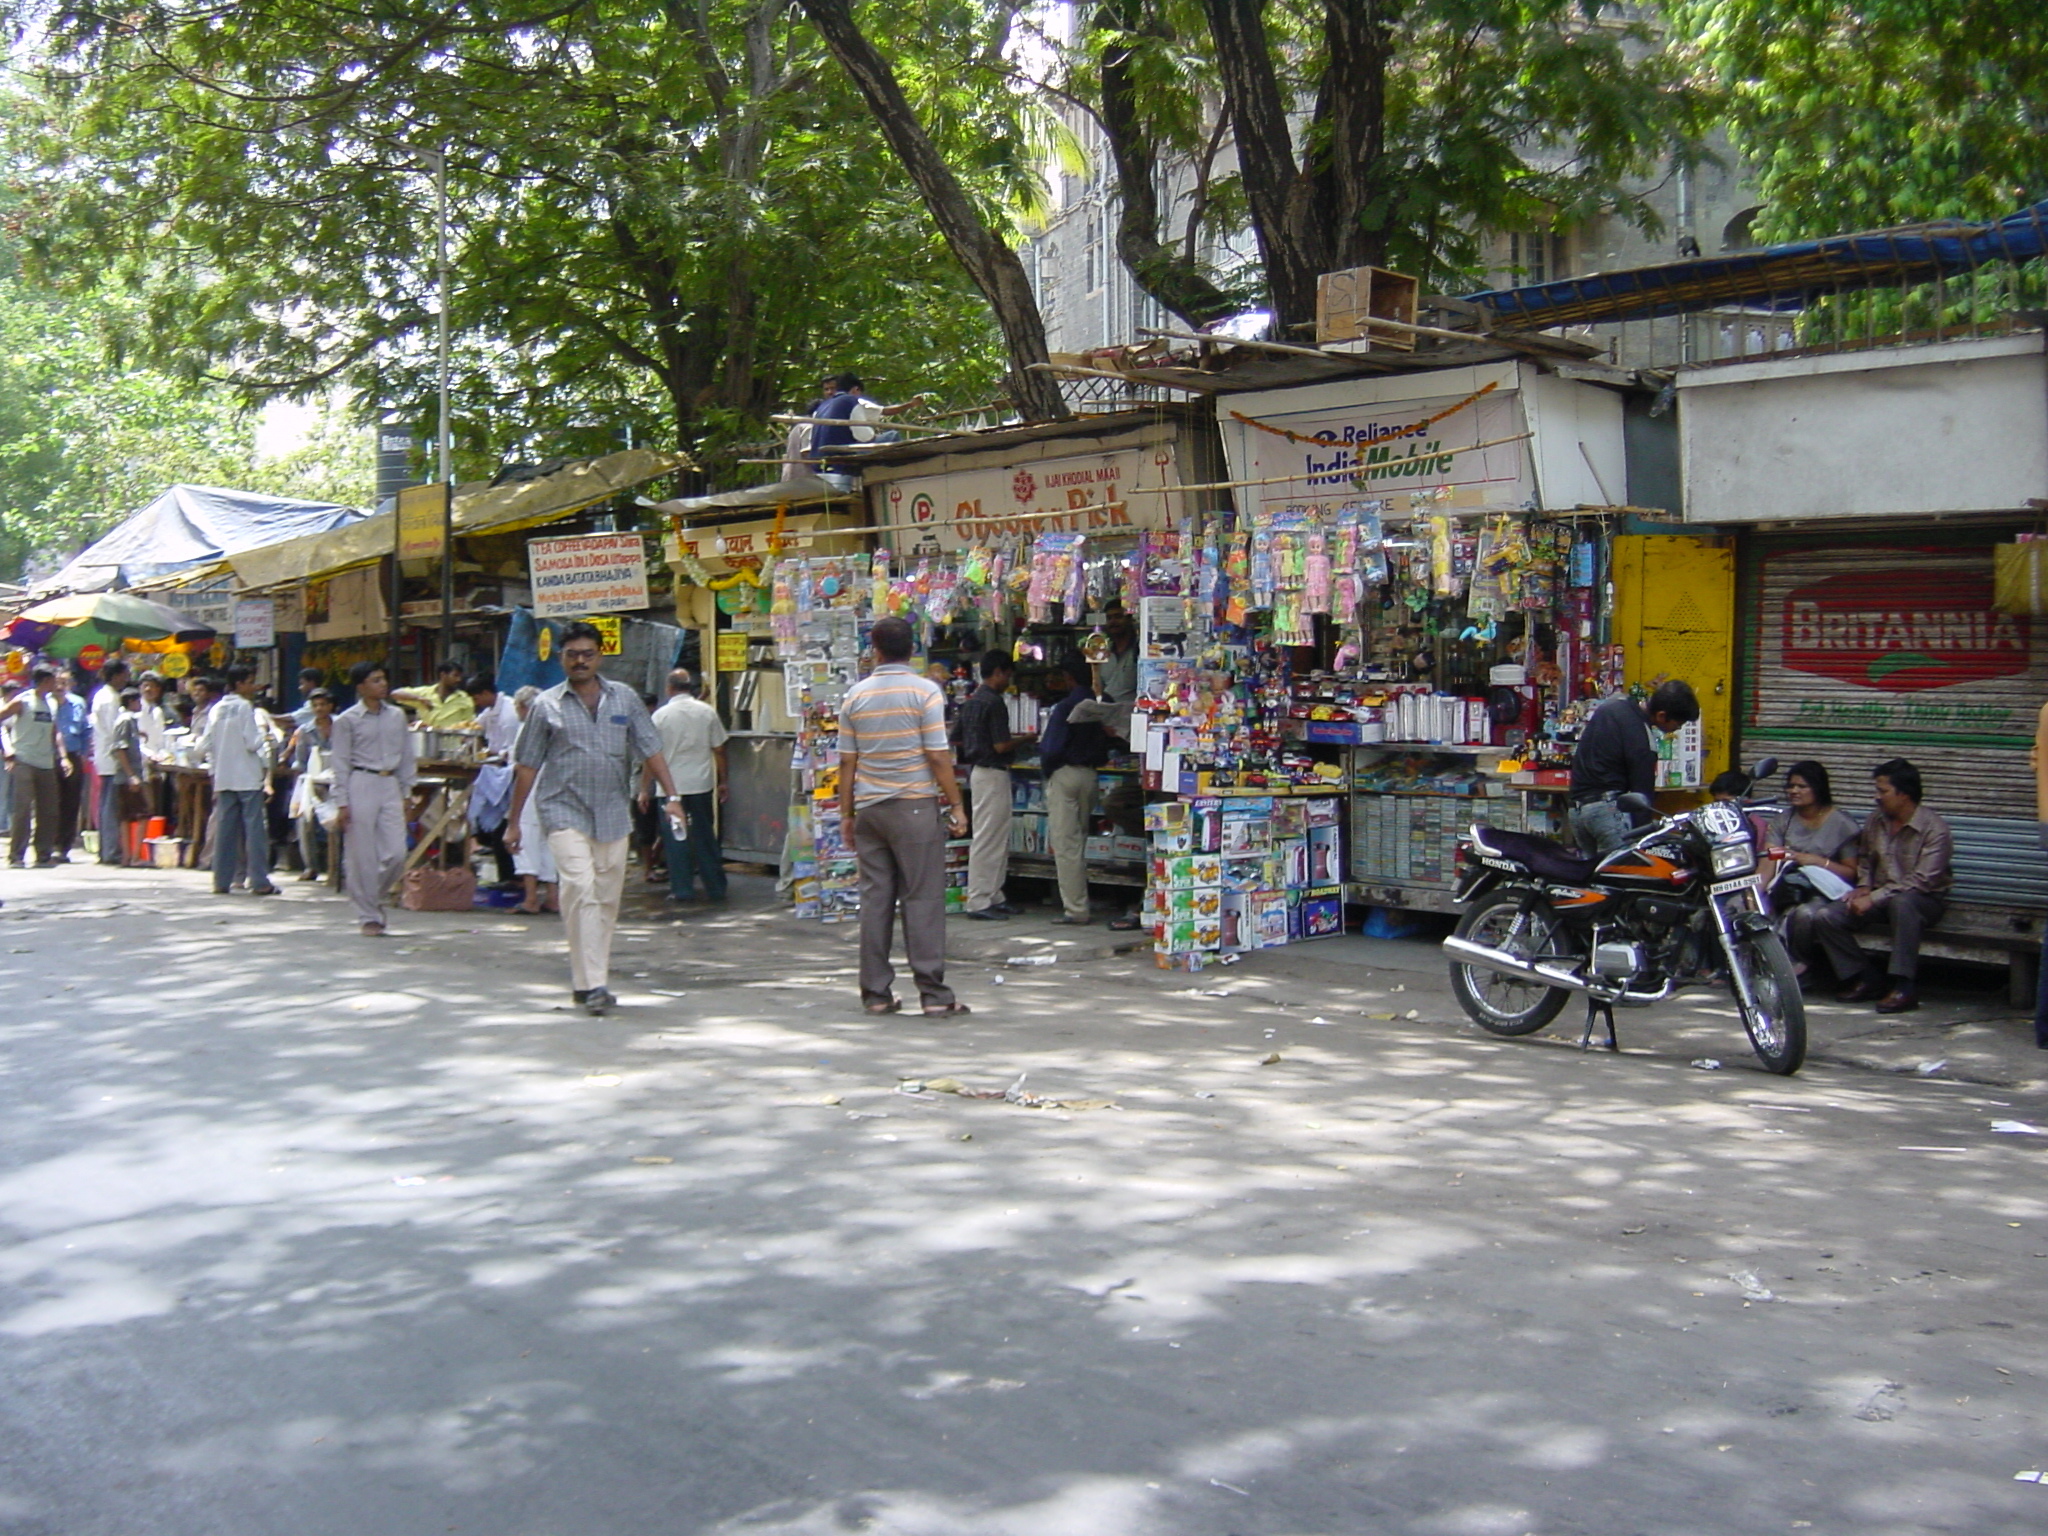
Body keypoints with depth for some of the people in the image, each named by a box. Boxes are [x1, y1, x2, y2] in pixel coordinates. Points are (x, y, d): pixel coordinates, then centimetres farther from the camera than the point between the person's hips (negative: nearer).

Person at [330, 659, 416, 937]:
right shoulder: (347, 720, -1)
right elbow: (340, 763, -1)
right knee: (362, 856, -1)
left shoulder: (397, 716, 10)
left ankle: (373, 897, 23)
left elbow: (406, 757, 16)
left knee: (396, 852, -4)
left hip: (390, 786, 4)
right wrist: (341, 804, -6)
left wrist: (406, 793, 12)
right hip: (360, 786, -4)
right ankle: (368, 917, 9)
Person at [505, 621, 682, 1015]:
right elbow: (527, 767, 7)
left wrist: (670, 795, -6)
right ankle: (592, 983, -19)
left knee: (607, 899, 7)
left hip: (614, 814, 3)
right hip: (565, 812, -3)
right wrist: (514, 822, 6)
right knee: (581, 889, -18)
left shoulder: (625, 699, 8)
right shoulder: (547, 706, 4)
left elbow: (650, 750, 6)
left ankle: (588, 979, 20)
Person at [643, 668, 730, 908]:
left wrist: (644, 789, 3)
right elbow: (718, 749, 3)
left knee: (675, 838, 6)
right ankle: (715, 889, 12)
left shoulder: (660, 715, -5)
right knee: (705, 837, 9)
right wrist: (723, 781, 14)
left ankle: (681, 890, 6)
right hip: (702, 784, 2)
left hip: (671, 785, -2)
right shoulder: (707, 712, 0)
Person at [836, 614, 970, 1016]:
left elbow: (847, 761, 8)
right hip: (914, 806, -4)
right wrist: (955, 805, -2)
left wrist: (846, 813, 15)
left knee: (874, 899, 7)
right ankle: (933, 994, -3)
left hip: (869, 808, 4)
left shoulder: (855, 696, 6)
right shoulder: (924, 691, -5)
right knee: (923, 899, -2)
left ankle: (876, 992, 10)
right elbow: (938, 756, -9)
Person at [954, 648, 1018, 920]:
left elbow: (956, 738, 18)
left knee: (999, 839, 15)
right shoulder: (994, 703, -16)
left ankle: (993, 897, 20)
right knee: (988, 839, -6)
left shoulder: (971, 701, 13)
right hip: (992, 772, -10)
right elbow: (1001, 745, -21)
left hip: (975, 770, 10)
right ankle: (979, 902, -3)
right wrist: (1020, 741, -3)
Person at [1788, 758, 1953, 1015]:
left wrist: (1873, 898, -24)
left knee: (1901, 902, -43)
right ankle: (1866, 979, -6)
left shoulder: (1934, 829, -14)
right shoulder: (1876, 821, 6)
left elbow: (1923, 881, -21)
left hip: (1924, 901, -6)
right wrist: (1863, 887, 3)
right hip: (1879, 897, 6)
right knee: (1824, 916, -18)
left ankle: (1904, 986, -37)